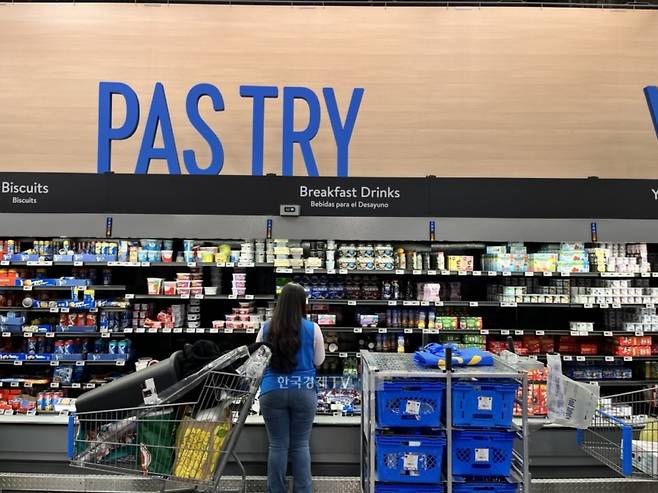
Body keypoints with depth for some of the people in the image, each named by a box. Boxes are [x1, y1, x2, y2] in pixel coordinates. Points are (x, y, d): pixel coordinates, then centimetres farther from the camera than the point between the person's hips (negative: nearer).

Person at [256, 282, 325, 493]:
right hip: (304, 391, 0)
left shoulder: (266, 328, -1)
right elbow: (318, 361, 7)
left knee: (277, 445, 8)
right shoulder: (312, 328, -5)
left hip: (272, 391, 0)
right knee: (301, 444, 10)